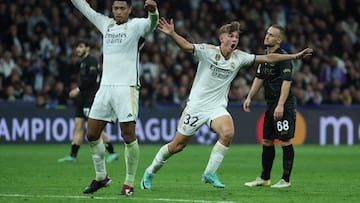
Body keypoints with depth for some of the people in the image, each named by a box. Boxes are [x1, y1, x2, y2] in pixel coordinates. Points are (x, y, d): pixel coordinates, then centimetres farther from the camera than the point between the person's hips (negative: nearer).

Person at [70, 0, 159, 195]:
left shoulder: (136, 25, -2)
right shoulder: (105, 24, 14)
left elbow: (152, 23, -23)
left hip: (127, 87, -6)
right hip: (105, 86, 6)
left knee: (128, 135, -10)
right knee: (92, 134, 6)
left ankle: (129, 183, -1)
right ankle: (101, 177, 21)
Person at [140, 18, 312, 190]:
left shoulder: (239, 57, 1)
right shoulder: (208, 51, -11)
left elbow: (267, 58, 3)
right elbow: (186, 46, -26)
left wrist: (295, 56, 0)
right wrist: (172, 34, -46)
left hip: (217, 108, 3)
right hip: (196, 105, -3)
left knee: (228, 133, -27)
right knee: (177, 146, 0)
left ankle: (209, 174, -14)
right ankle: (150, 172, 24)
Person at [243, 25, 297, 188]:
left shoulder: (283, 57, -14)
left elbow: (287, 82, -20)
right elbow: (259, 78, 23)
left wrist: (280, 105, -26)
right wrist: (249, 97, 16)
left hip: (284, 106, -9)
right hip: (270, 104, 9)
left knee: (285, 141, -6)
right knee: (266, 141, 12)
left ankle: (286, 179, -1)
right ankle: (264, 178, 19)